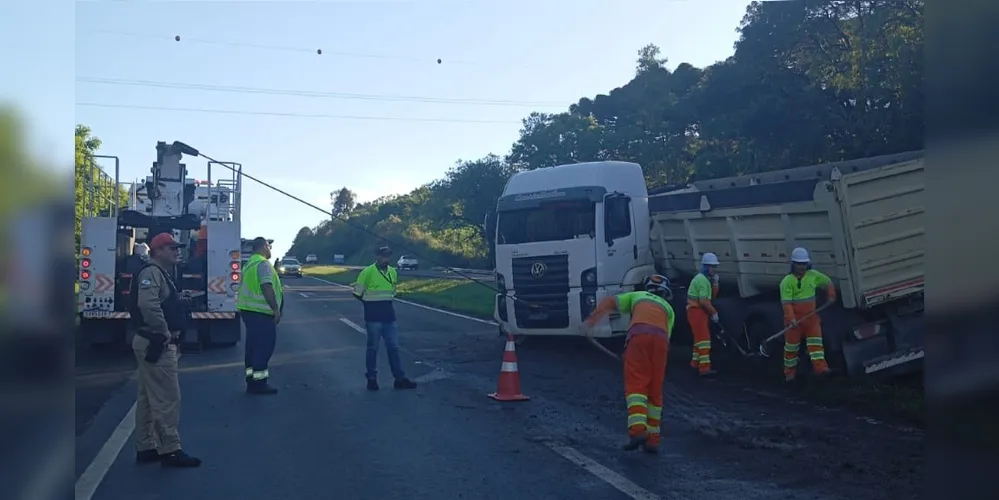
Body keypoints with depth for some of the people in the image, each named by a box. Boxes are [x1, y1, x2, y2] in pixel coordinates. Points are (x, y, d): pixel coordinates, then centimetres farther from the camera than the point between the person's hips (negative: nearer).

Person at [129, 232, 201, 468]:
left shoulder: (160, 274, 19)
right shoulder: (151, 272, -14)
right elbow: (148, 304, -31)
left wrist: (171, 338, 19)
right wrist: (164, 334, -23)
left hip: (154, 343, 11)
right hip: (156, 344, -11)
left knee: (148, 398, 15)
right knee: (167, 399, -7)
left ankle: (146, 448, 23)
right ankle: (169, 451, -2)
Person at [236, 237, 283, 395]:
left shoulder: (250, 263, 19)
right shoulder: (263, 263, -13)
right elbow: (266, 287, -23)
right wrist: (275, 308, -22)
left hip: (249, 310, 10)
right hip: (260, 311, -10)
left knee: (254, 345, 13)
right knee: (265, 346, -7)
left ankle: (252, 379, 17)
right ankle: (258, 382, -7)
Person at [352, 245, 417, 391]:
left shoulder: (393, 272, 8)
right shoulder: (368, 272, -11)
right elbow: (357, 293, -5)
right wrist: (370, 303, 4)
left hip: (389, 317, 5)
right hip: (373, 318, -5)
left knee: (393, 347, 7)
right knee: (373, 348, 4)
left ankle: (400, 378, 11)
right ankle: (371, 379, 15)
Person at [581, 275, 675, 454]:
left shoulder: (637, 296, 33)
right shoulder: (668, 308, 34)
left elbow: (609, 303, 24)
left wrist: (590, 321, 25)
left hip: (639, 335, -2)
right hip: (661, 339, 2)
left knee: (636, 385, -8)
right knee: (655, 390, 11)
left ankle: (637, 430, -27)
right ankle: (652, 439, 10)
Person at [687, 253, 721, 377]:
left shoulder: (706, 279, 17)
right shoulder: (702, 279, -16)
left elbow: (713, 296, 15)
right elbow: (703, 301, -22)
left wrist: (715, 282, 2)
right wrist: (714, 312, -13)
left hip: (700, 311, 11)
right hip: (696, 310, -11)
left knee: (700, 337, 20)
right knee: (703, 338, -15)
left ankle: (695, 362, 33)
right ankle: (704, 367, -21)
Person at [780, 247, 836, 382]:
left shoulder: (813, 275, 1)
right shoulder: (787, 281, -15)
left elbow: (828, 282, 20)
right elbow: (786, 302, -21)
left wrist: (831, 296, 18)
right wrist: (791, 318, -30)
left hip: (811, 316, 4)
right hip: (794, 318, -4)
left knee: (815, 341, -9)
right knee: (791, 344, 6)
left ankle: (820, 366, -16)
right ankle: (790, 371, 19)